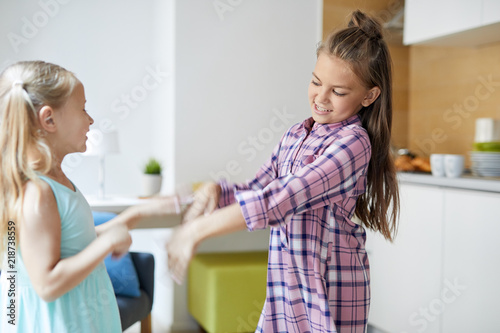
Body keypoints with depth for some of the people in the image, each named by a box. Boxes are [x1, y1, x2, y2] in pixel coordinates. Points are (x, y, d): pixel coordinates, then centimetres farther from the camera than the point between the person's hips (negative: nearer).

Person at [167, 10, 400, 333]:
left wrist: (199, 229, -27)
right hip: (286, 282, 6)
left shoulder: (354, 142, -17)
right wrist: (216, 191, -12)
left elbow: (282, 199, -27)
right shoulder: (297, 133, 8)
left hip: (330, 290, -6)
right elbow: (256, 190, 10)